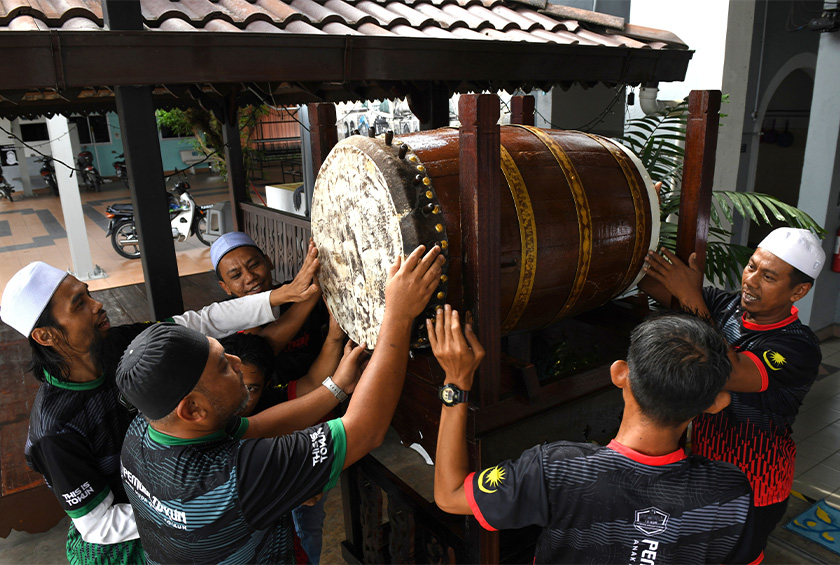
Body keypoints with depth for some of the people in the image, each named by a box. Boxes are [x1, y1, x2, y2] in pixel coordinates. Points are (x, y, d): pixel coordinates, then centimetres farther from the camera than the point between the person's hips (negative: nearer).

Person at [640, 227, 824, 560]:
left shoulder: (799, 349, -25)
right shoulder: (727, 306, -10)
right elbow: (649, 281, -13)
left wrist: (693, 300, -39)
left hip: (754, 491, -5)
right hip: (705, 467, 5)